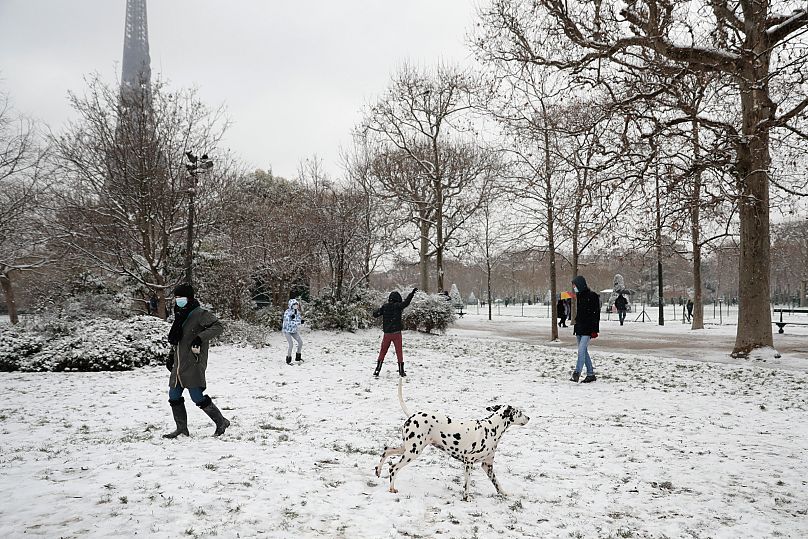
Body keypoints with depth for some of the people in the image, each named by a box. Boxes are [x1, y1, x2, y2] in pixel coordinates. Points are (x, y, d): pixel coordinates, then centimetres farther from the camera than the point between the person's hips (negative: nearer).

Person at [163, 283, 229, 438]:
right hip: (179, 364, 9)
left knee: (198, 397, -10)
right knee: (174, 396, 9)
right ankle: (182, 428, 22)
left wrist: (200, 337, -29)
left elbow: (218, 326, -21)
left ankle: (221, 422, 5)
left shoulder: (200, 314, -9)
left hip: (194, 364, -9)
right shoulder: (179, 316, 17)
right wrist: (171, 356, 23)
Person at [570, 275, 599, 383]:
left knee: (581, 351, -14)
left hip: (587, 329, -8)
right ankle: (590, 374, 18)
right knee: (584, 351, 11)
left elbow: (596, 314, -12)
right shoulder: (579, 296, 13)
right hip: (579, 328, 8)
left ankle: (576, 373, -17)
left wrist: (594, 330, -16)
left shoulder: (592, 296, -10)